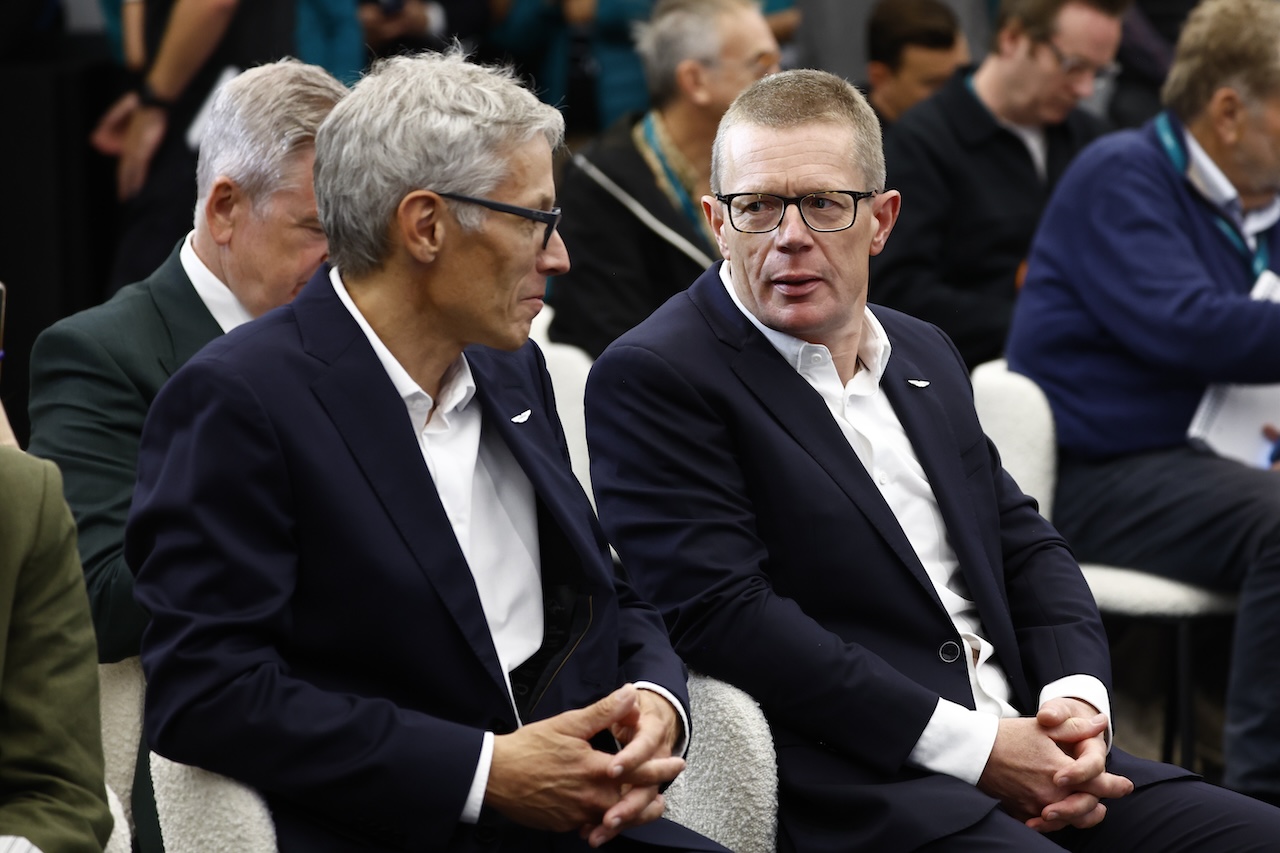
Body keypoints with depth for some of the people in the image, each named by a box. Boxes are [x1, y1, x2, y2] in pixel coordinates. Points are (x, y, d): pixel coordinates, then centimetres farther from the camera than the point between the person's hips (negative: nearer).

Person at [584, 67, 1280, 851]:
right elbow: (718, 611, -14)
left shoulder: (923, 352, 21)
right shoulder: (656, 377, -4)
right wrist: (973, 747, -15)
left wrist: (1079, 697, 0)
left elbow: (1025, 544, 23)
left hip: (1030, 758, 8)